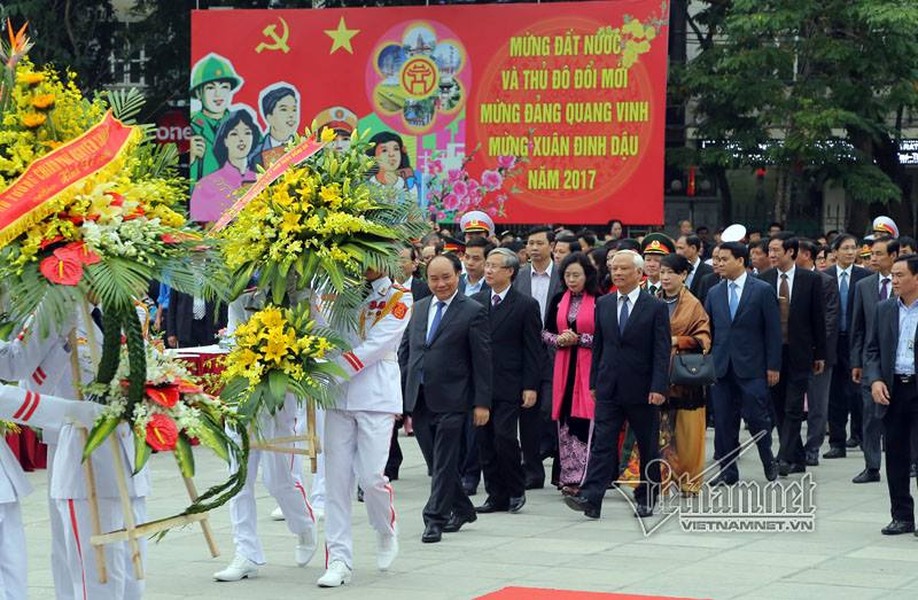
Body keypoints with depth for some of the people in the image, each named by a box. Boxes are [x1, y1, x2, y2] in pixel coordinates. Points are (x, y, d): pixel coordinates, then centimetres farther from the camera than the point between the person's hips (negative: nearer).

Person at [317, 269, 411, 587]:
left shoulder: (398, 298, -2)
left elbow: (376, 346, -12)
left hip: (377, 397, -3)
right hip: (339, 397, 3)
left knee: (371, 477, -8)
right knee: (337, 478, 0)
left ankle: (386, 530, 23)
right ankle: (339, 559, 4)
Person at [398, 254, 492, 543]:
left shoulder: (473, 312, -4)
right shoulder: (419, 308, 13)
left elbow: (482, 361, -6)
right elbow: (404, 351, 17)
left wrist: (482, 402, -10)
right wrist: (400, 393, 9)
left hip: (450, 400, -6)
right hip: (418, 400, 6)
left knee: (444, 462, -4)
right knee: (438, 461, 12)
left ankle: (435, 519, 0)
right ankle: (462, 510, 27)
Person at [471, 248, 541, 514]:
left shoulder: (525, 305, -2)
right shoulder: (475, 302, 11)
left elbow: (533, 350, -2)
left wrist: (530, 387, -8)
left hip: (508, 386, -5)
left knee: (505, 437, -12)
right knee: (485, 442, 5)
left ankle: (516, 490, 6)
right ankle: (496, 496, 12)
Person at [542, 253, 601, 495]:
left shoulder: (599, 301, -5)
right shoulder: (558, 300, 11)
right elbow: (545, 332, 15)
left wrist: (579, 339, -14)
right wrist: (559, 339, -5)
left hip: (589, 366, -5)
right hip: (564, 366, 5)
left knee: (584, 420, -8)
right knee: (564, 421, 5)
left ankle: (579, 478, -5)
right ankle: (567, 476, 12)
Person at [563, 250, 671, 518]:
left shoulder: (655, 307, -4)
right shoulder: (603, 305, 9)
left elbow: (662, 352, -8)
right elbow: (598, 345, 14)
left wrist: (658, 387, -16)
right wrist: (594, 381, 10)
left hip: (641, 389, -3)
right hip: (609, 388, 3)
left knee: (648, 447, 7)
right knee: (602, 443, -6)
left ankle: (646, 499, 18)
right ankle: (590, 498, -14)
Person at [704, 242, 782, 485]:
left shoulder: (763, 291, -2)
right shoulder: (714, 293, 11)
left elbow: (773, 331, -2)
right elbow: (708, 330, 13)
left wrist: (773, 366, -6)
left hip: (752, 366, -4)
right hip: (721, 366, 4)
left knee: (756, 417, -3)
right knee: (724, 421, 4)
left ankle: (768, 460, 20)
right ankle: (728, 471, 12)